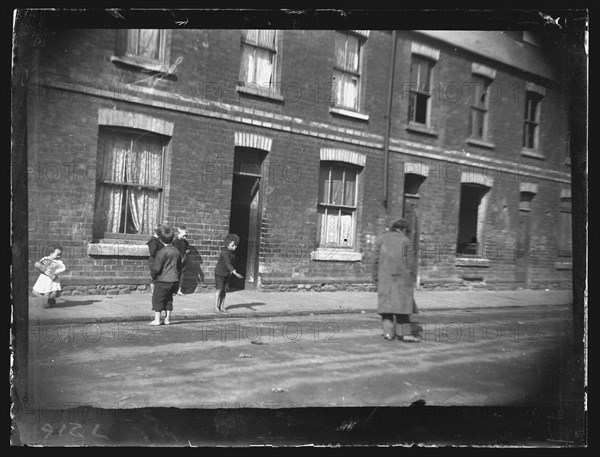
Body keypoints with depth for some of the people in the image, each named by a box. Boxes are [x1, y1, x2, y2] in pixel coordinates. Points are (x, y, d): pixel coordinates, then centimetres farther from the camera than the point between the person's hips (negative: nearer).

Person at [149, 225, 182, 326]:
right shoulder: (177, 251, 6)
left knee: (157, 299, 4)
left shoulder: (162, 252, -15)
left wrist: (152, 275, 2)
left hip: (163, 280, -6)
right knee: (169, 299, 16)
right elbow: (179, 267, 15)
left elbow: (156, 267, -16)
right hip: (174, 280, 7)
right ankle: (167, 319, 18)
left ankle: (157, 319, 6)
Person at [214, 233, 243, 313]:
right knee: (219, 289, -4)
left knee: (224, 290, 7)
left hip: (227, 274, 7)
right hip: (219, 273, -7)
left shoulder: (233, 251, -2)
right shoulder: (225, 252, -28)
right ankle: (216, 307, 5)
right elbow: (228, 264, -37)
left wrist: (231, 271, 15)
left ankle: (222, 307, 14)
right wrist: (235, 273, -44)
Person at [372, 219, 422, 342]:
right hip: (401, 277, -3)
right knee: (402, 303, 0)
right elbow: (410, 262, -3)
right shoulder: (405, 241, 0)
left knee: (386, 303, 5)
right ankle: (405, 332, -1)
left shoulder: (381, 239, 9)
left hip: (384, 278, 3)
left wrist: (375, 278, 11)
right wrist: (411, 280, 4)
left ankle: (388, 332, 3)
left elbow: (376, 260, 7)